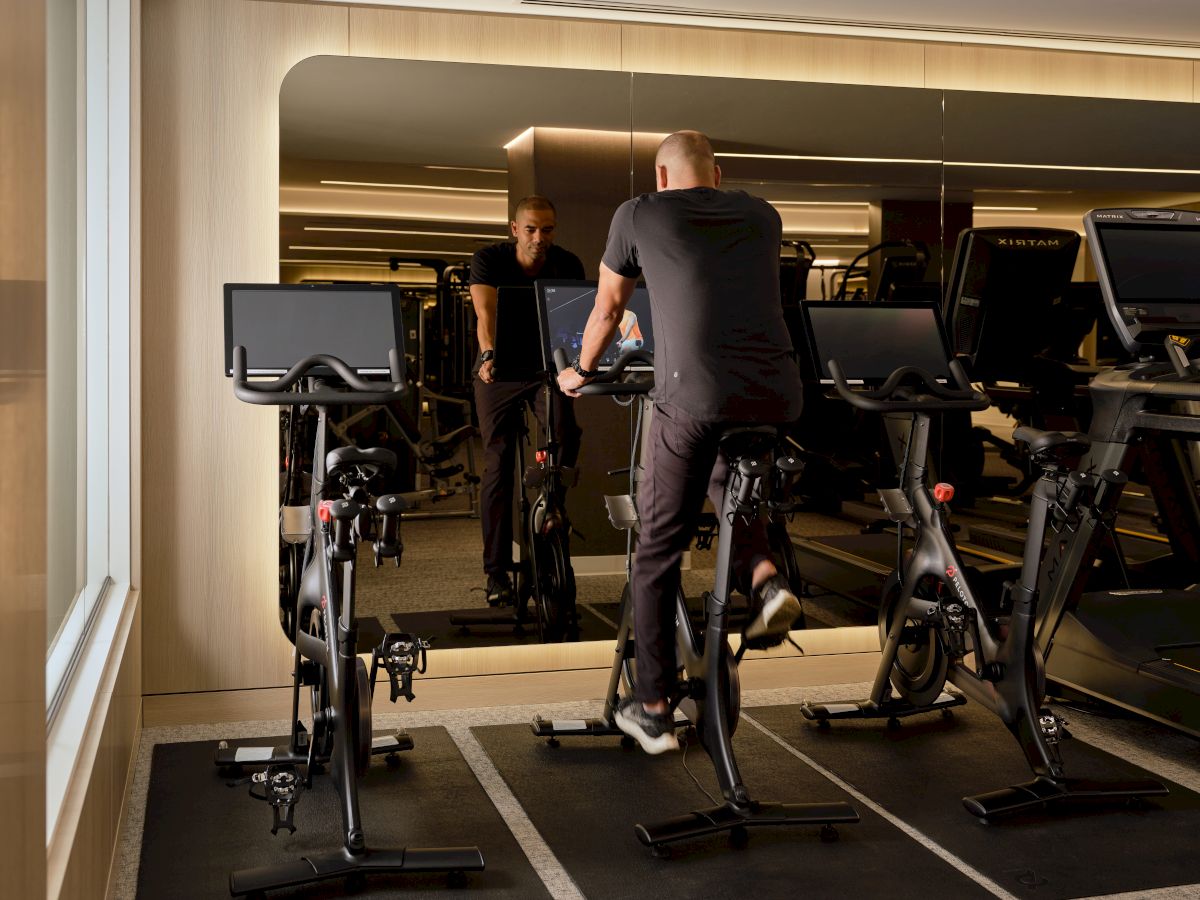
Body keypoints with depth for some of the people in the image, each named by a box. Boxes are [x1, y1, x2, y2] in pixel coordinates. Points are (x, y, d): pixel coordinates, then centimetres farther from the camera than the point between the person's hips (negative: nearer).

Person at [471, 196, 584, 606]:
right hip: (499, 372, -1)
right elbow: (485, 314, -28)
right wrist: (488, 355, -47)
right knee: (498, 465, -2)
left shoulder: (567, 264, -9)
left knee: (566, 437, -26)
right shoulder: (488, 259, -14)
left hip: (547, 368, 1)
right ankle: (497, 571, 4)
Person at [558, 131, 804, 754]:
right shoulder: (762, 216, 22)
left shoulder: (638, 215, 13)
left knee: (659, 551, 10)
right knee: (728, 482, 34)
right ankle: (763, 578, 6)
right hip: (778, 395, 4)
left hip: (693, 397, -4)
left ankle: (651, 710, 16)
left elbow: (607, 309, 24)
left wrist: (581, 371, 42)